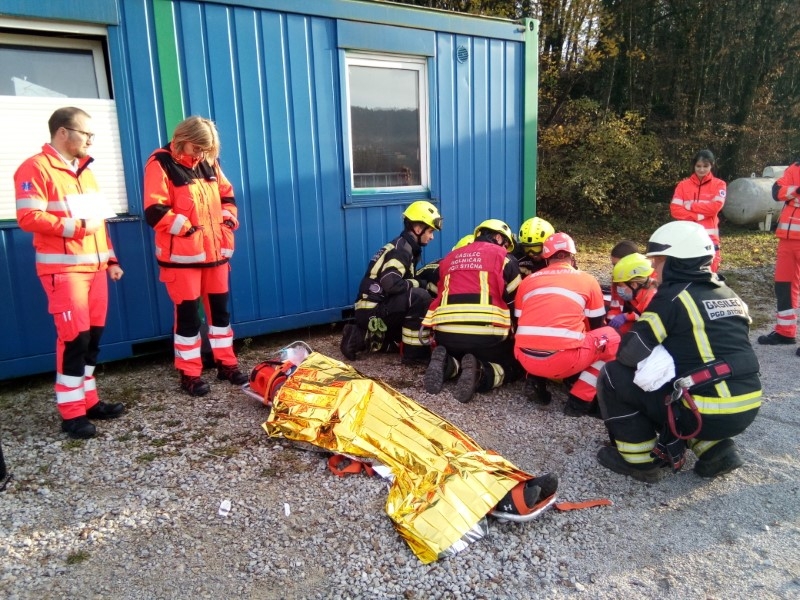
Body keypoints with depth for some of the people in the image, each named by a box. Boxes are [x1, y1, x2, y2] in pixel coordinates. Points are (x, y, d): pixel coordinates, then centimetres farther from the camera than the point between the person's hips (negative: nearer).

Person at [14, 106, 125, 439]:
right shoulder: (36, 168, -7)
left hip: (94, 266, 8)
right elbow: (28, 217, -17)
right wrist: (75, 227, -17)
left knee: (93, 336, 9)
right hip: (63, 269, -7)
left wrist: (110, 258, 18)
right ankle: (71, 413, 3)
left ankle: (88, 401, 20)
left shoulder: (84, 169, 19)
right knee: (75, 337, -7)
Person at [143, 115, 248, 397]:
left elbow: (227, 195, 21)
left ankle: (226, 364, 25)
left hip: (215, 250, 6)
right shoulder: (160, 164, -9)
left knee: (220, 308, 13)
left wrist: (229, 221, 5)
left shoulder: (209, 163, 10)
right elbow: (155, 212, -16)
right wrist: (187, 228, -19)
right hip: (182, 255, -6)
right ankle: (189, 374, 13)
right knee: (188, 314, 1)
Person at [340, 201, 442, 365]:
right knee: (420, 297, -25)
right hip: (372, 312, -10)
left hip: (375, 309, 10)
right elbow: (391, 285, -29)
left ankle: (360, 338, 14)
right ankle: (414, 353, -15)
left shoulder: (404, 247, 14)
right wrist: (421, 283, -15)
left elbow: (406, 279, 14)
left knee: (404, 338, 26)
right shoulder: (401, 249, -16)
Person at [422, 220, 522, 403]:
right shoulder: (503, 257, 11)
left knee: (455, 355, 35)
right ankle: (480, 374, -13)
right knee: (514, 367, 19)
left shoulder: (450, 257, 24)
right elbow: (516, 301, 13)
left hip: (446, 332, 4)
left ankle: (447, 364, -2)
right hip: (487, 333, -4)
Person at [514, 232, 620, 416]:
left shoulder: (527, 280, 17)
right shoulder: (587, 280, 11)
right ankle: (579, 401, 8)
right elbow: (597, 326, 21)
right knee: (611, 337, 19)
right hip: (563, 361, -4)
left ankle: (534, 382, 12)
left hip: (525, 359, 4)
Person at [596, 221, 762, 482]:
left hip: (709, 413, -8)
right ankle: (716, 451, 19)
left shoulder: (673, 296, -11)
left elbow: (630, 353, -12)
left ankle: (640, 461, 10)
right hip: (746, 409, 8)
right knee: (671, 382, 31)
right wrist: (661, 358, 24)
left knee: (614, 377, 1)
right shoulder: (729, 294, 12)